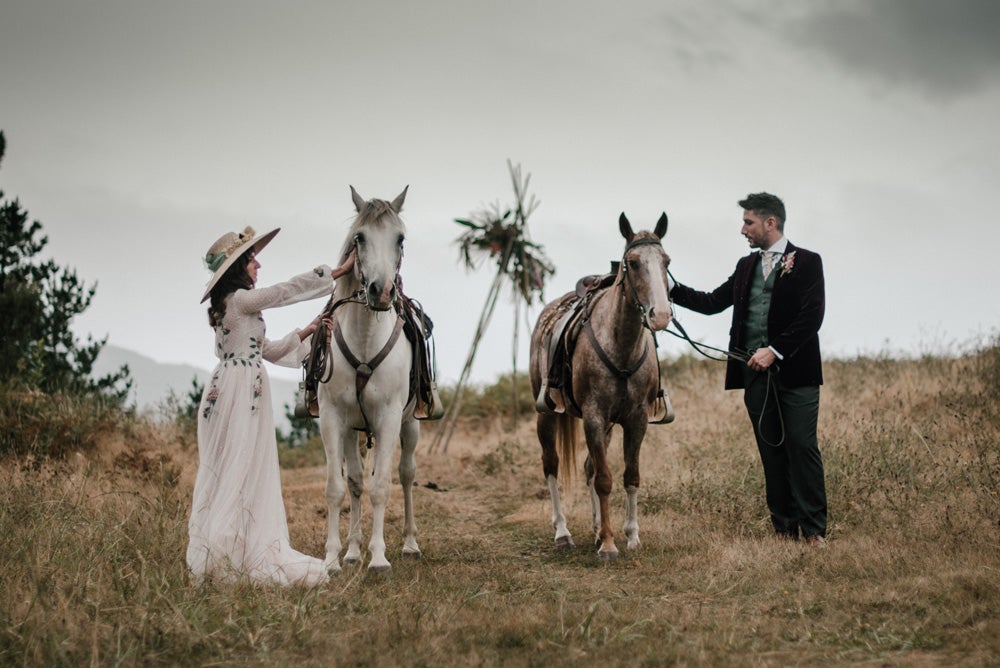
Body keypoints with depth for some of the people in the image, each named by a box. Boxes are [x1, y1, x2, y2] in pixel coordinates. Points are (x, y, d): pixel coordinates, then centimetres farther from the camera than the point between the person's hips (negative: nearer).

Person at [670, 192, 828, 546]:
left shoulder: (806, 262, -2)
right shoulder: (746, 266, 17)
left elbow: (811, 316, -12)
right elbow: (712, 302, 19)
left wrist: (775, 351, -18)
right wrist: (670, 289, 8)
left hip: (795, 372, -6)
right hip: (756, 372, 6)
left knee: (801, 446, -7)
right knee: (772, 450, 6)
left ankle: (814, 530, -3)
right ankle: (784, 528, 11)